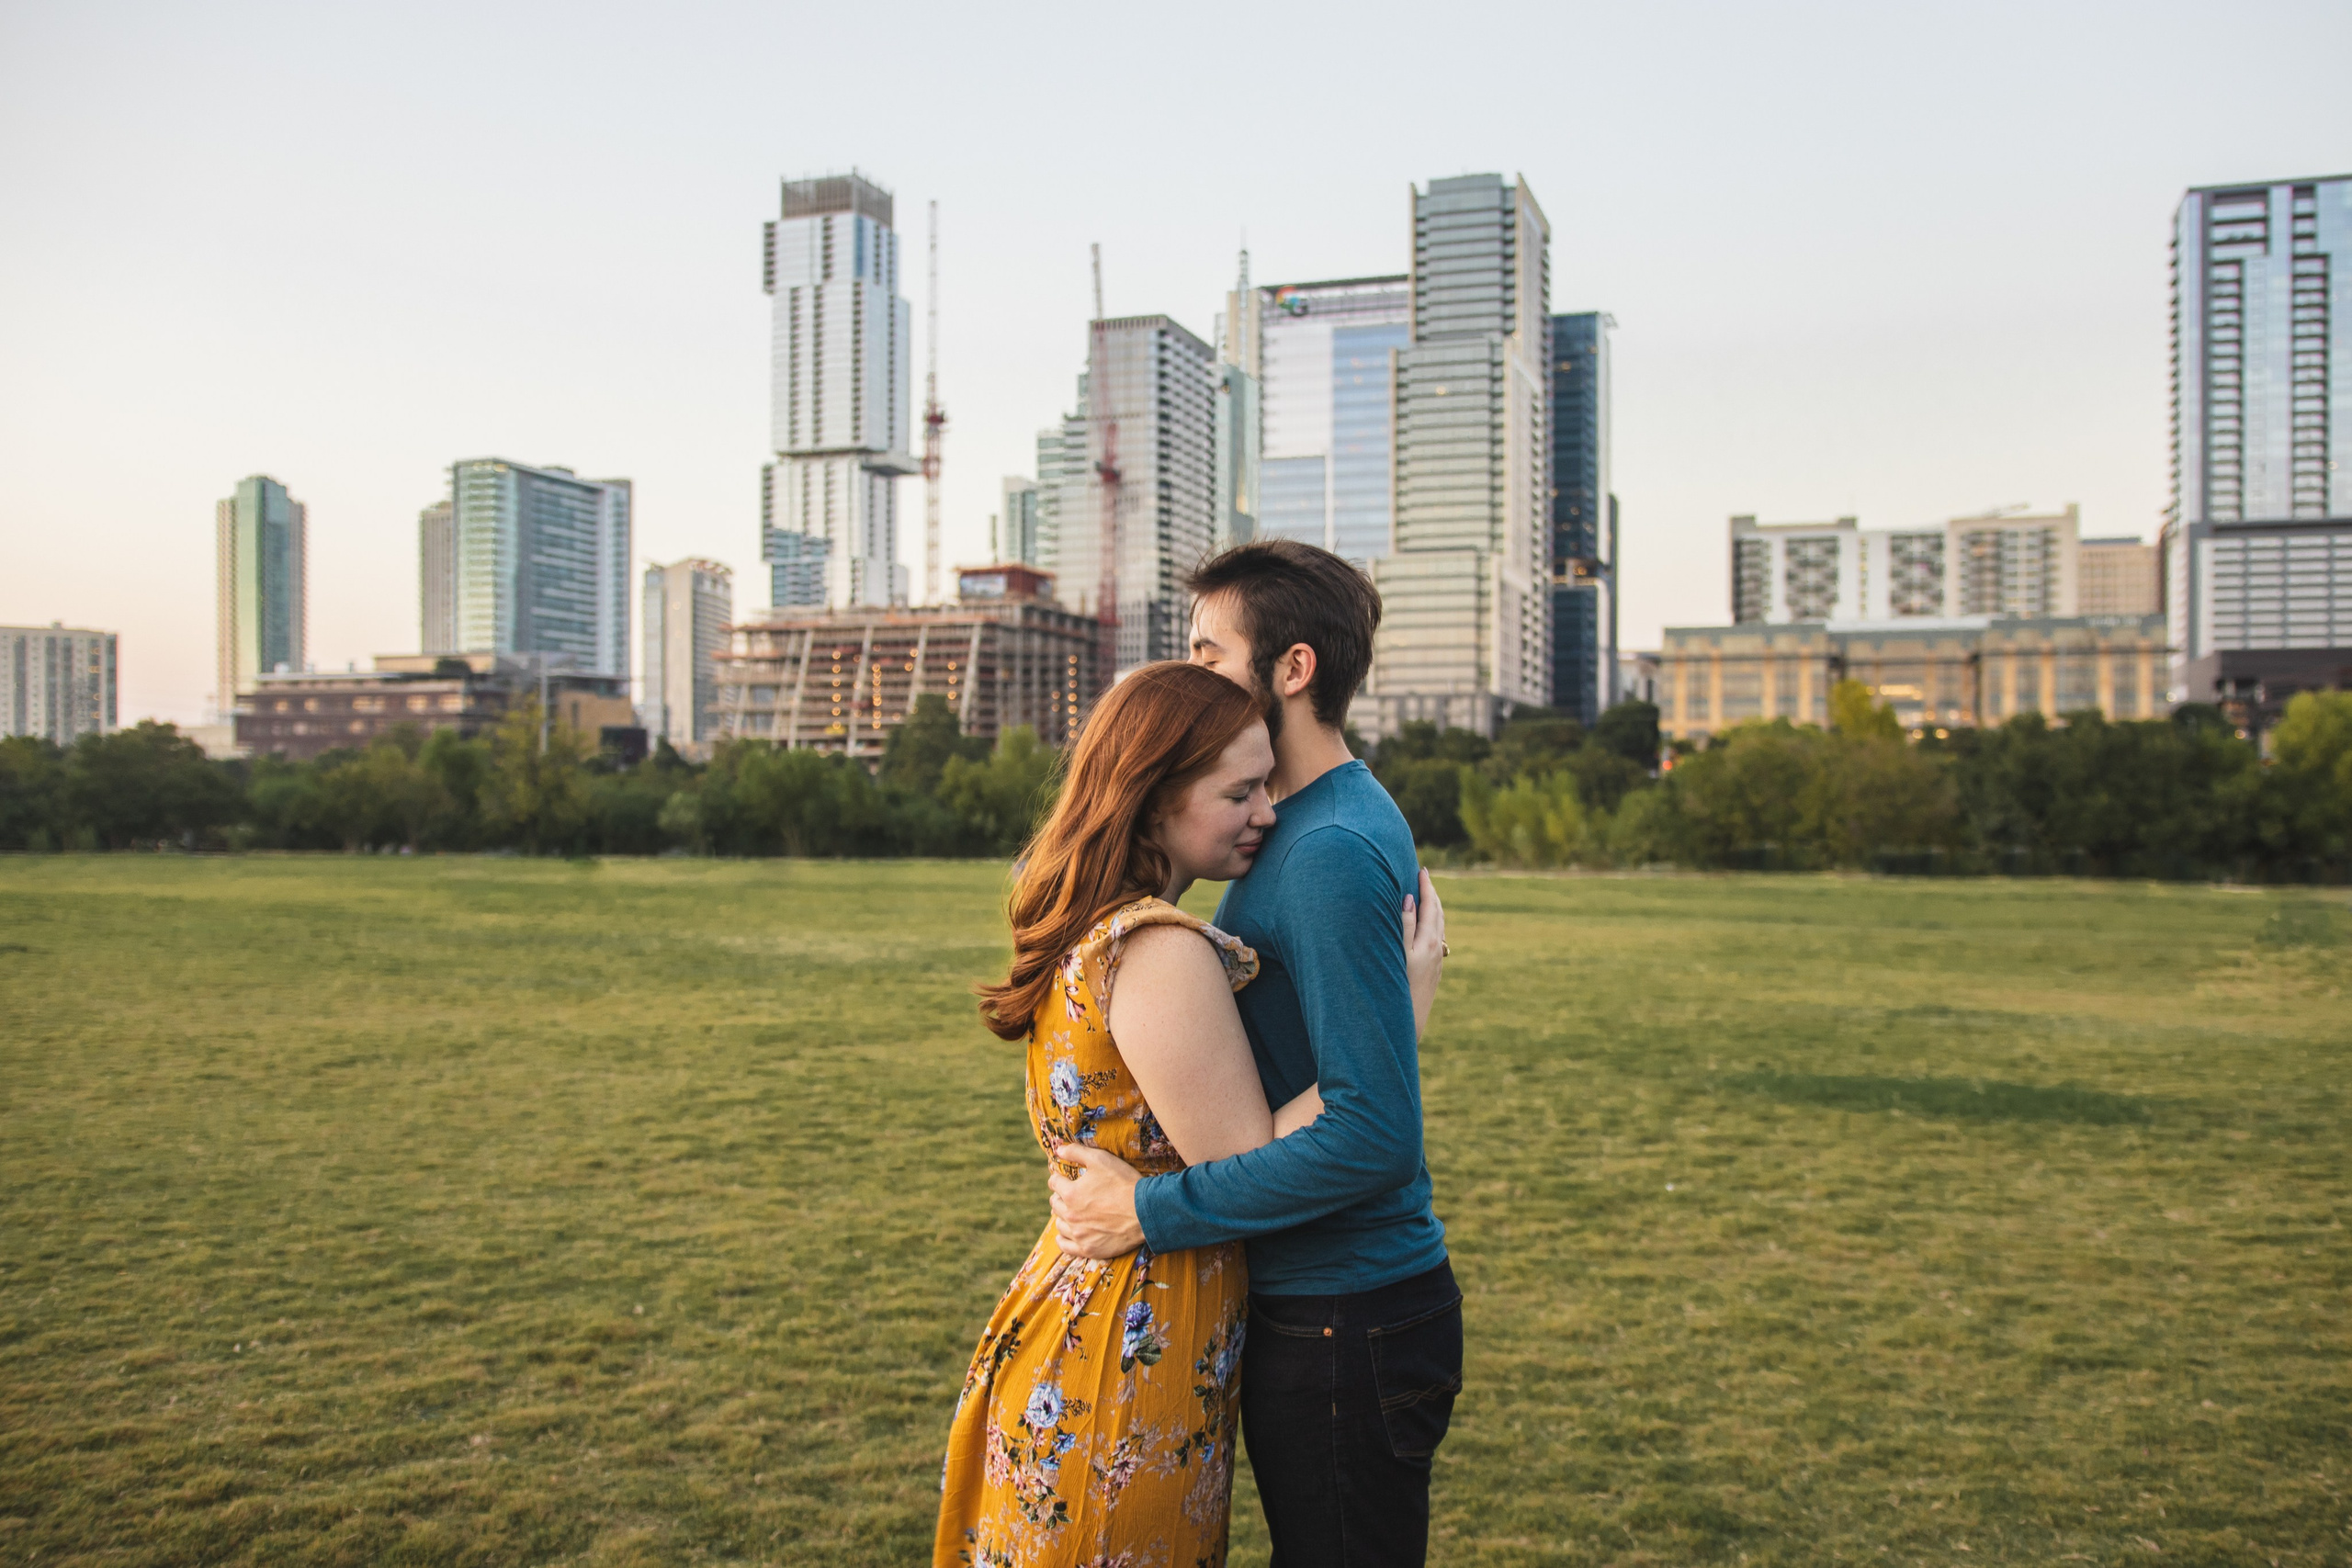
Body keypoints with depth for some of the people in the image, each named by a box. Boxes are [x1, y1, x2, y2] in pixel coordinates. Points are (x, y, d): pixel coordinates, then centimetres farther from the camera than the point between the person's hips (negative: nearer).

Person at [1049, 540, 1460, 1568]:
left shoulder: (1332, 852, -23)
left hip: (1341, 1324, -10)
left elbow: (1374, 1133, -28)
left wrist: (1152, 1210, -23)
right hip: (1314, 1300, 10)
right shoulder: (1310, 825, 10)